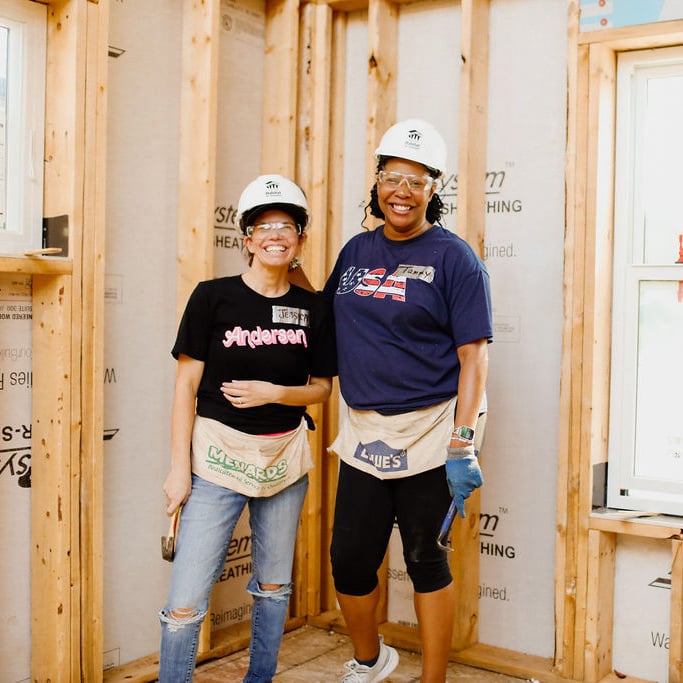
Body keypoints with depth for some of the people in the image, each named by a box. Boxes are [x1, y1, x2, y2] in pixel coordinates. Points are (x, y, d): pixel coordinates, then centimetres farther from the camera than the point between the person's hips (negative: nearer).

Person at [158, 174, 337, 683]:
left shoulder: (312, 309, 3)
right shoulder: (213, 297, -5)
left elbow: (322, 387, 9)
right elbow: (187, 383, -5)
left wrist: (273, 393, -11)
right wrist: (179, 466, -8)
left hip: (285, 457, 3)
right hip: (218, 455, -3)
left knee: (274, 586, 16)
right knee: (186, 603, -7)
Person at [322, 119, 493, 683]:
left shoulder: (454, 258, -6)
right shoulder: (357, 250, 10)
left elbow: (473, 357, -11)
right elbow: (329, 321, 25)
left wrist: (463, 443, -17)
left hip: (427, 433, -5)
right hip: (363, 432, 5)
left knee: (425, 560, 5)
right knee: (349, 560, 9)